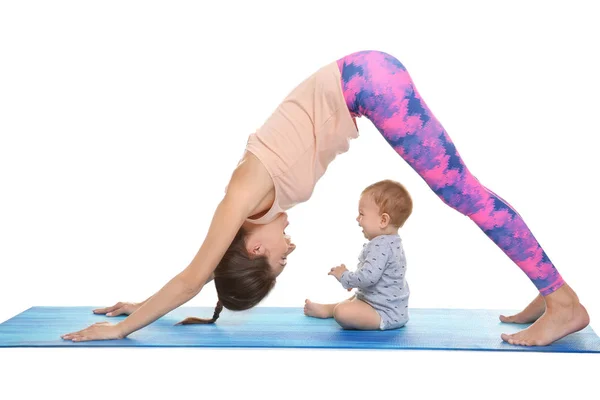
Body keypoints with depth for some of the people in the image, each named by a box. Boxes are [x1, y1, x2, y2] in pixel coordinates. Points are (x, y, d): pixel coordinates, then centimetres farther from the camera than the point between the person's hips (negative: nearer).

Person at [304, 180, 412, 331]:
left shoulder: (381, 245, -25)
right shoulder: (392, 242, 12)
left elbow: (368, 277, -34)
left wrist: (343, 276, -17)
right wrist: (354, 281, 22)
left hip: (386, 314, -12)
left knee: (342, 312, -29)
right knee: (350, 301, 37)